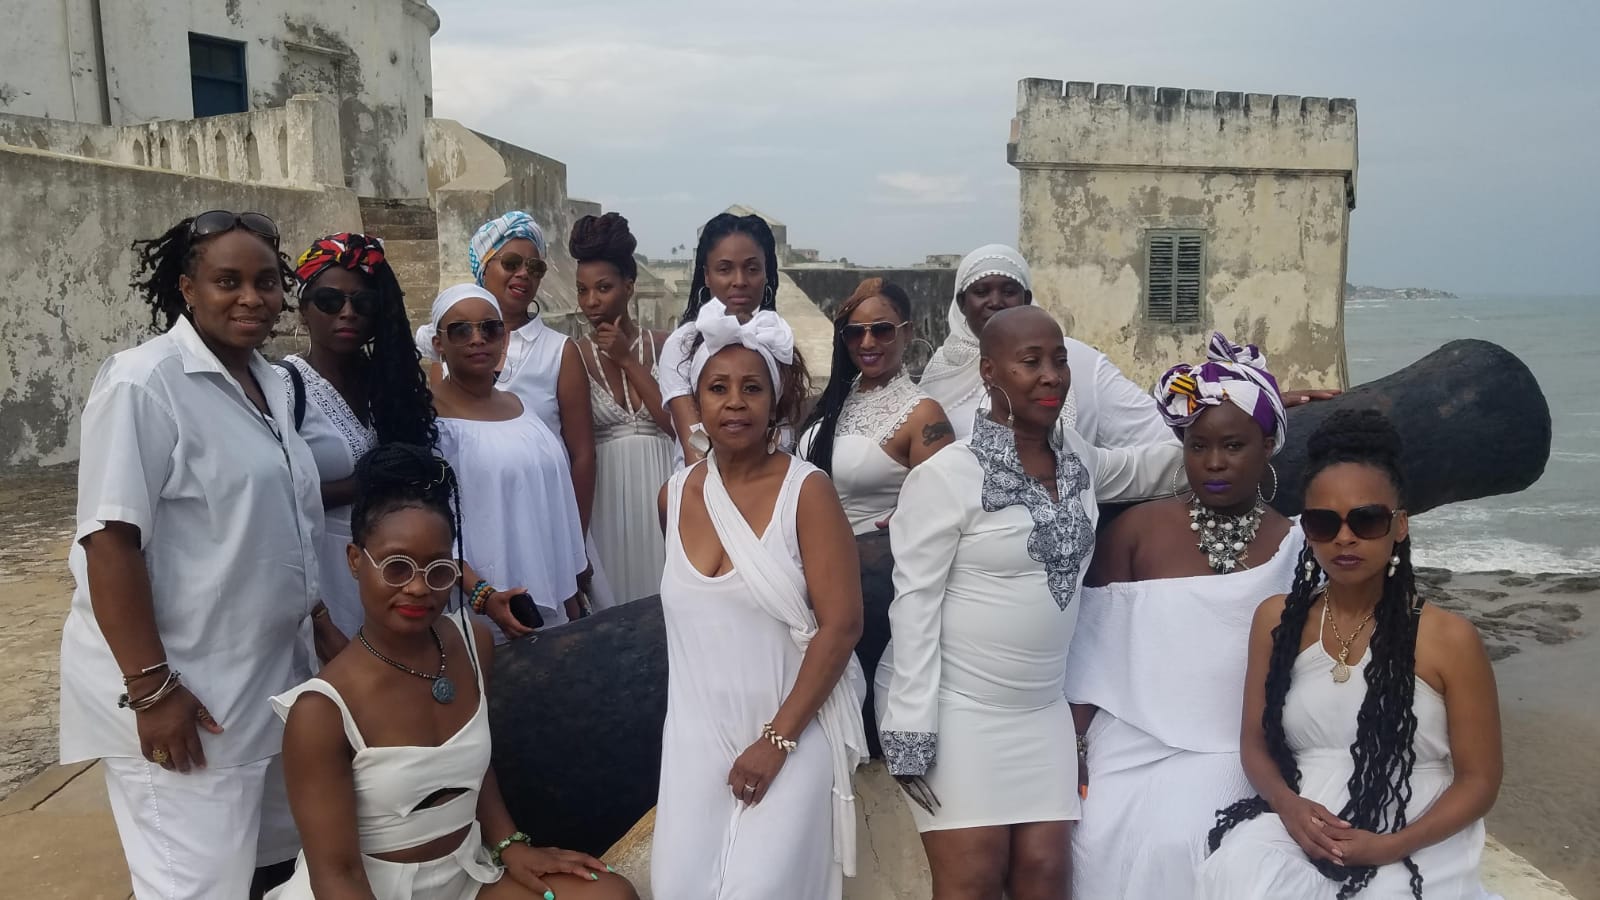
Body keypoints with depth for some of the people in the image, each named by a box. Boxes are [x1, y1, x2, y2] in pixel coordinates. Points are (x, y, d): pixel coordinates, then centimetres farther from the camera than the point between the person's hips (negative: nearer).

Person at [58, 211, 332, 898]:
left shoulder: (267, 381, 9)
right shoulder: (144, 382, -15)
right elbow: (109, 540, -19)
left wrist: (323, 627, 18)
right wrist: (151, 687, -22)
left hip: (268, 677, 8)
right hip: (181, 691, -8)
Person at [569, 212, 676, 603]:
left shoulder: (664, 346, 2)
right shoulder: (575, 356, 1)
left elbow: (677, 423, -8)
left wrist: (628, 360, -8)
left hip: (660, 486, 1)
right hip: (605, 491, 0)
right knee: (611, 595, 5)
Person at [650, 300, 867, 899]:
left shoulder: (806, 491, -12)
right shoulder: (674, 496, 3)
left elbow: (840, 626, -15)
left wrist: (778, 738, -16)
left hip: (794, 729, -4)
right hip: (698, 731, 4)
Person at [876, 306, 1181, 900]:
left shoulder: (1076, 458, 5)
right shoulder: (946, 475, -15)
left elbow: (1146, 468, 25)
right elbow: (914, 603, -15)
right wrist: (912, 729, -17)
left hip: (1040, 709, 6)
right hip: (953, 706, -6)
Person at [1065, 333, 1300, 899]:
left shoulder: (1294, 549, 0)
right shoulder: (1137, 528, -2)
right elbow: (1094, 648, 1)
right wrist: (1073, 747, 0)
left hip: (1231, 755, 0)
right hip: (1129, 744, 1)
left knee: (1184, 843, -21)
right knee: (1109, 841, -17)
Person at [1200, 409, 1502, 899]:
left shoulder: (1451, 639, -4)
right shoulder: (1276, 619, 5)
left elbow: (1478, 779, 0)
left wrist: (1389, 847, -14)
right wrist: (1288, 805, -12)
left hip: (1413, 849, -1)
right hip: (1295, 830, 2)